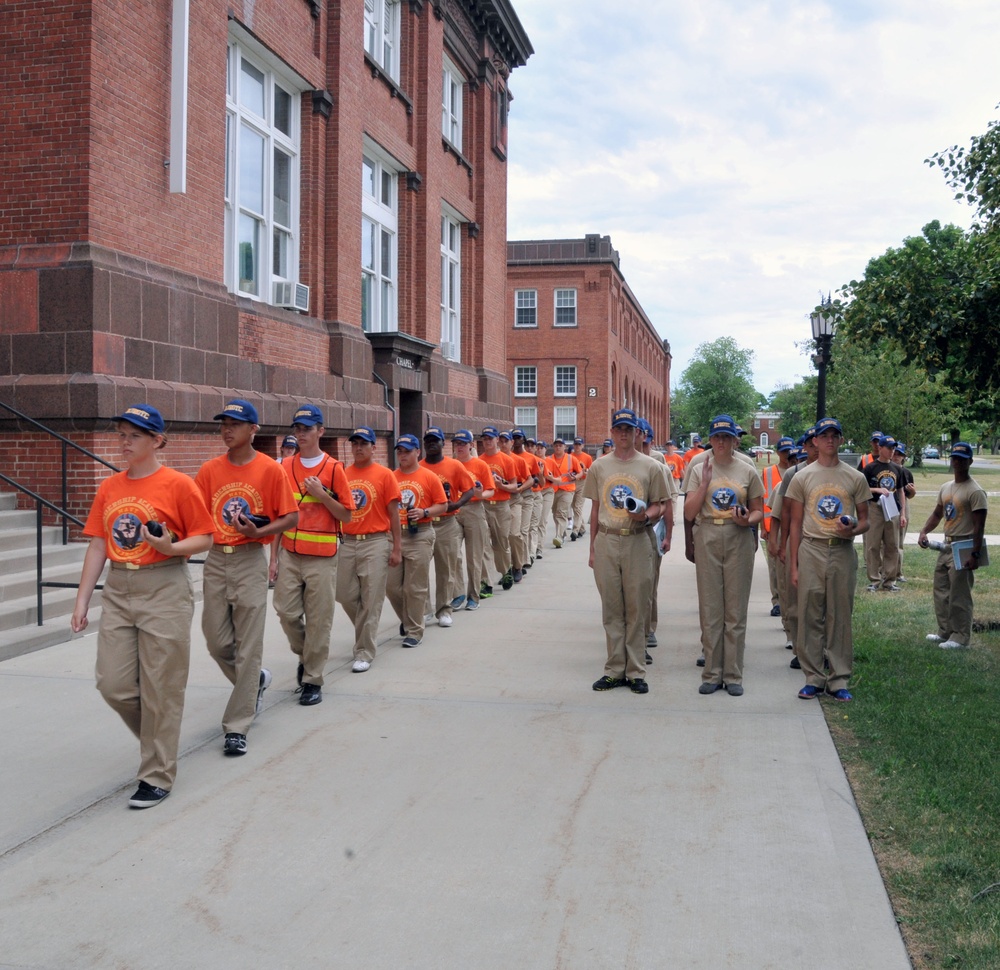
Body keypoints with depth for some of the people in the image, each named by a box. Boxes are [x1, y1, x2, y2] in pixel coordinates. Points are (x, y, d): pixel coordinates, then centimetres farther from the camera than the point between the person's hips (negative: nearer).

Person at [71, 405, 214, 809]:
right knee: (113, 684, 5)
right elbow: (97, 547, 10)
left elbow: (204, 537, -5)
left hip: (164, 592, -5)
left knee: (160, 690, 0)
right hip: (118, 593, 6)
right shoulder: (109, 487, 9)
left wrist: (170, 546, -23)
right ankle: (159, 740, 31)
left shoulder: (178, 484, -7)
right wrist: (82, 601, 8)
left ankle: (156, 776, 14)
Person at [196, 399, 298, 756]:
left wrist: (258, 531, -18)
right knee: (217, 641, 9)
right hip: (215, 560, 4)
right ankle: (254, 681, 38)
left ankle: (237, 727, 5)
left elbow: (291, 517, -3)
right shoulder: (210, 470, 5)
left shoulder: (270, 469, -5)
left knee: (247, 645, -2)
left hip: (249, 560, -4)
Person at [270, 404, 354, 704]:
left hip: (322, 556, -3)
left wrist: (322, 494, -15)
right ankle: (305, 656, 29)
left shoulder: (334, 468, -2)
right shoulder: (285, 468, 7)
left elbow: (346, 516, 0)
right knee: (286, 611, 0)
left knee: (318, 620, 0)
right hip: (289, 554, 3)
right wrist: (274, 557, 4)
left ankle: (313, 680, 13)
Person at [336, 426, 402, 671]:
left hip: (375, 542, -4)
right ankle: (366, 634, 34)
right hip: (348, 543, 4)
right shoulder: (343, 474, 8)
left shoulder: (384, 475, -3)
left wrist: (397, 549, -6)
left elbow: (394, 513, -3)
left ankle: (364, 653, 6)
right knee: (345, 596, 9)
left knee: (370, 601, -2)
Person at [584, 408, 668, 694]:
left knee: (636, 609, 3)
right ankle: (615, 670, 15)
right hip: (606, 542, 2)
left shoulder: (650, 466, 3)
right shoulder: (599, 466, 9)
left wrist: (647, 515, -17)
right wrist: (592, 548, 9)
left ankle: (636, 671, 11)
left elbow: (658, 505, 6)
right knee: (611, 609, 7)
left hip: (637, 543, -2)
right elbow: (595, 508, 12)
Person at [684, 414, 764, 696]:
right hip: (707, 541, 0)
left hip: (738, 541, 0)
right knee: (709, 609, 3)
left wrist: (748, 520, -15)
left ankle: (733, 675, 11)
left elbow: (759, 511, 7)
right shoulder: (699, 470, 4)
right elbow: (689, 513, -2)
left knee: (736, 609, 3)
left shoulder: (748, 472, 5)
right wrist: (705, 482, -11)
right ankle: (712, 673, 12)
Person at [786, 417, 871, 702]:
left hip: (843, 552, 0)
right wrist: (794, 565, 0)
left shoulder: (855, 478, 8)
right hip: (811, 551, 0)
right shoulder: (802, 477, 6)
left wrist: (853, 530, -14)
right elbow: (795, 523, 5)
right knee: (810, 617, 2)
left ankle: (839, 680, 11)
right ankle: (814, 678, 11)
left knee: (841, 617, 4)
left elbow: (864, 519, 11)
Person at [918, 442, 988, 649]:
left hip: (964, 548, -9)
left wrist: (975, 554, -23)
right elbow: (937, 513, 21)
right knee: (941, 590, 15)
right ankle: (945, 631, 26)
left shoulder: (975, 491, -15)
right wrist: (924, 531, 4)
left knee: (959, 594, -6)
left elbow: (979, 526, -18)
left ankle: (961, 637, 2)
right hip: (947, 545, 9)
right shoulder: (946, 487, 12)